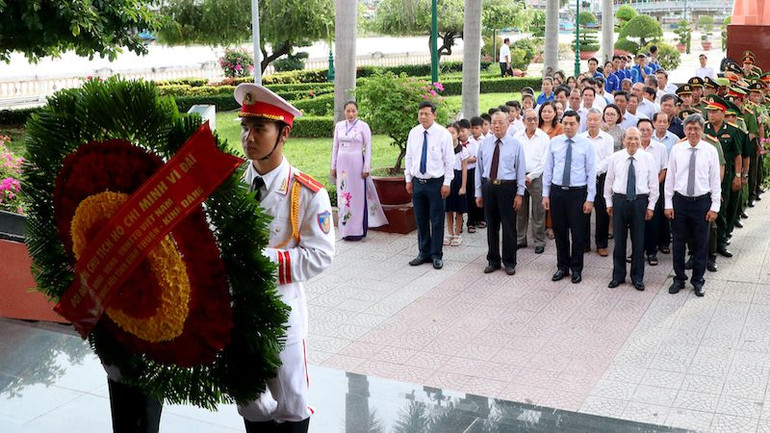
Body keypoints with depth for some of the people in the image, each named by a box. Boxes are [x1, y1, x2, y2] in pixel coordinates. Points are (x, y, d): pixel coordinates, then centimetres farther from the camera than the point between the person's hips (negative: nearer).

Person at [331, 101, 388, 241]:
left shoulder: (363, 126, -3)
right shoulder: (339, 126, 8)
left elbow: (368, 148, -4)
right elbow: (335, 147, 13)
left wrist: (366, 168, -8)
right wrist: (333, 166, 10)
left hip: (357, 163, -4)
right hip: (342, 163, 4)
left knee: (358, 195, -1)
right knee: (343, 195, 7)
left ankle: (358, 230, 6)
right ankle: (345, 229, 15)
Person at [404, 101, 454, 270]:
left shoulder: (443, 134, -8)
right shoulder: (413, 133, 4)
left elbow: (449, 160, -6)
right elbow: (409, 157, 11)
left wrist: (446, 183, -9)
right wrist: (408, 179, 8)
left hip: (436, 183, -4)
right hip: (417, 182, 4)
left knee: (437, 221, 2)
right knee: (421, 220, 12)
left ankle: (436, 255, 14)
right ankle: (424, 253, 24)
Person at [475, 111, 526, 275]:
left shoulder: (515, 144, -2)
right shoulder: (484, 143, 6)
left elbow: (521, 170, -2)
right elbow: (479, 168, 9)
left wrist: (519, 193, -7)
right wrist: (478, 193, 7)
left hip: (507, 187, -3)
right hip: (488, 187, 3)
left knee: (509, 227, 3)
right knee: (491, 226, 11)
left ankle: (509, 263, 16)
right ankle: (493, 261, 23)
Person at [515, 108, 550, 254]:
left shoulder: (544, 137, -1)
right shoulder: (517, 136, 7)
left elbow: (545, 161, -4)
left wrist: (531, 176, -9)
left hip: (536, 177, -3)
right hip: (519, 176, 3)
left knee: (538, 211, -1)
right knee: (520, 210, 8)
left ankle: (539, 242, 7)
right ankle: (520, 239, 19)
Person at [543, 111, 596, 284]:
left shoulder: (586, 145, -3)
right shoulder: (554, 142, 4)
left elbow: (591, 172, -3)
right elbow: (548, 169, 6)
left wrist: (590, 199, -7)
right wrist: (545, 194, 3)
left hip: (577, 192, -2)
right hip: (557, 191, 2)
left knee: (578, 232, 4)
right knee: (559, 231, 10)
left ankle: (576, 269, 19)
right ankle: (562, 267, 24)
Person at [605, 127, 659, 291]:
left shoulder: (648, 158, -2)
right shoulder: (615, 158, 0)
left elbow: (653, 184, 2)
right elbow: (609, 181, 6)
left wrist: (651, 206, 0)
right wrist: (609, 202, 6)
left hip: (640, 201, 0)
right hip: (619, 200, 1)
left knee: (638, 240, 6)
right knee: (619, 239, 8)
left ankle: (637, 277, 19)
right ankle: (618, 275, 21)